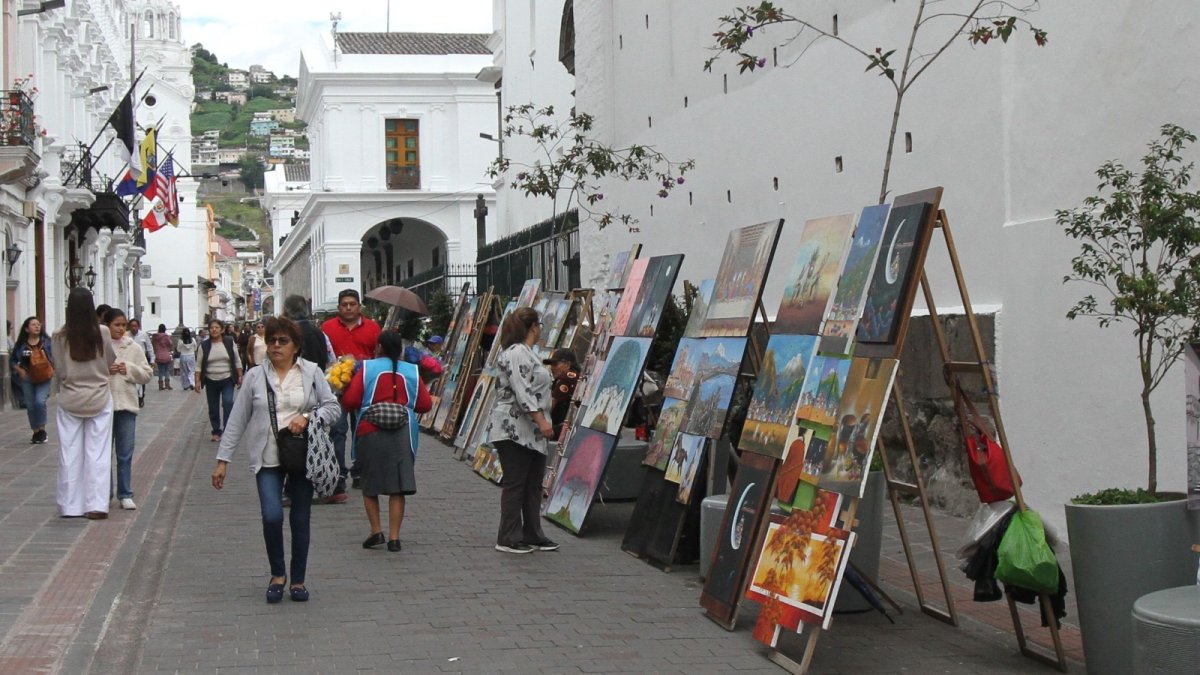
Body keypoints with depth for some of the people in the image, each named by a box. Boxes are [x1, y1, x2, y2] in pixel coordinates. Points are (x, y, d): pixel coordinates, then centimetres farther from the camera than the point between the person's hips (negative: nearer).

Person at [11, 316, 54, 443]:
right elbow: (12, 360, 8)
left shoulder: (46, 342, -1)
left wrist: (52, 371, -10)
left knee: (40, 402, -18)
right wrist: (19, 370, -7)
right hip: (27, 379, 2)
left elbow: (53, 358, 4)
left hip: (43, 378, -2)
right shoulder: (21, 344, -1)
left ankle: (42, 429, -1)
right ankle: (36, 432, 20)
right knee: (30, 406, 7)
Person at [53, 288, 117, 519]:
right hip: (99, 399, -1)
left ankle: (70, 506, 12)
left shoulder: (61, 336, -8)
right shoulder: (102, 332, -10)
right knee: (97, 453, 3)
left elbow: (59, 370, -1)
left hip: (70, 400, 1)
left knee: (70, 454, 8)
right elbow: (111, 363, 2)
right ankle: (96, 505, 0)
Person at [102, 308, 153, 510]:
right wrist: (105, 371, -17)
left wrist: (130, 369, -9)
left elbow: (147, 374, 7)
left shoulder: (134, 348, 6)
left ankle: (125, 494, 10)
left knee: (125, 453, 4)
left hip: (126, 404, 2)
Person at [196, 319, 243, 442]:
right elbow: (199, 365, 2)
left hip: (227, 380, -1)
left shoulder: (229, 342, -1)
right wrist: (198, 381, -3)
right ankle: (216, 432, 20)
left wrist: (240, 377, 3)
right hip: (211, 381, 2)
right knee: (213, 408, 6)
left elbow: (237, 361, 5)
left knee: (228, 403, -18)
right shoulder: (204, 345, 0)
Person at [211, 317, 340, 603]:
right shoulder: (255, 376, 4)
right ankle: (277, 574, 8)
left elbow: (332, 406, 4)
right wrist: (223, 459, 4)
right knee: (272, 516, -15)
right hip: (268, 460, 0)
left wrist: (308, 417, -16)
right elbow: (237, 420, 6)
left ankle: (298, 580, 21)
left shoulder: (311, 373, 3)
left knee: (300, 520, 6)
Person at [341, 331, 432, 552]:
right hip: (402, 434, 1)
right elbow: (425, 405, 5)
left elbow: (349, 401, -7)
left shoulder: (367, 369, -1)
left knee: (369, 486, 14)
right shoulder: (411, 372, 4)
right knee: (398, 488, 3)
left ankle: (376, 532, 9)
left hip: (370, 432, -1)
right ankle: (394, 537, 1)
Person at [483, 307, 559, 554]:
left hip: (531, 433, 11)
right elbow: (522, 392, -23)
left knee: (533, 484, 12)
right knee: (515, 484, -5)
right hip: (514, 429, -11)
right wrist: (541, 420, -26)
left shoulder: (526, 353, 19)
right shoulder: (517, 354, -15)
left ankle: (532, 536, 18)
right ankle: (508, 540, 1)